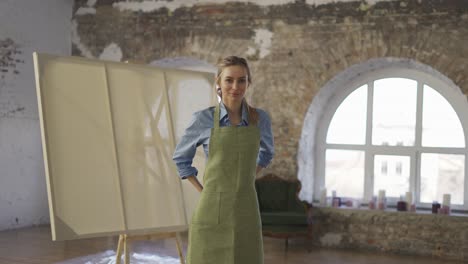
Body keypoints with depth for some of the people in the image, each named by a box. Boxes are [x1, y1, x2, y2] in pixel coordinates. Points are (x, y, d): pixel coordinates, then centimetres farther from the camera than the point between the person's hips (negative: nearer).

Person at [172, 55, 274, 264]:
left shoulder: (260, 118, 3)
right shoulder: (203, 119, -4)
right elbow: (181, 158, 11)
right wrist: (202, 190, 4)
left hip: (246, 211, 2)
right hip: (212, 213, -2)